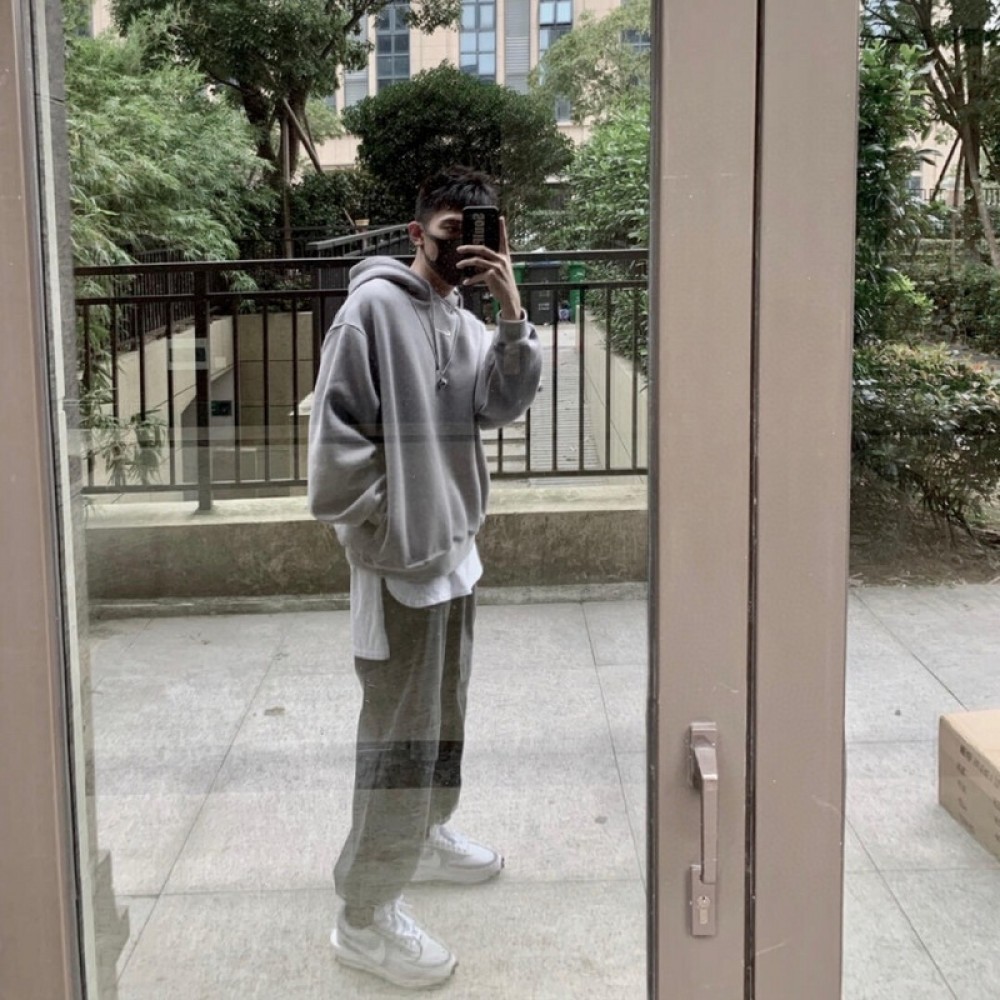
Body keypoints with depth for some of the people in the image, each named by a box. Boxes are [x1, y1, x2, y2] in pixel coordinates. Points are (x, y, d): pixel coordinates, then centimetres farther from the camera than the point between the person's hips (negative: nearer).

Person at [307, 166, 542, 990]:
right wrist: (382, 517, -14)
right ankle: (367, 914, 5)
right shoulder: (374, 305, -13)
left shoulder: (468, 324, 11)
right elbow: (336, 425, -16)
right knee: (400, 728, -4)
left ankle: (426, 835, 41)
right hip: (399, 553, -8)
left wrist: (513, 312, -12)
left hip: (456, 547, 8)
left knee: (444, 710, 21)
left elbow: (504, 405, -1)